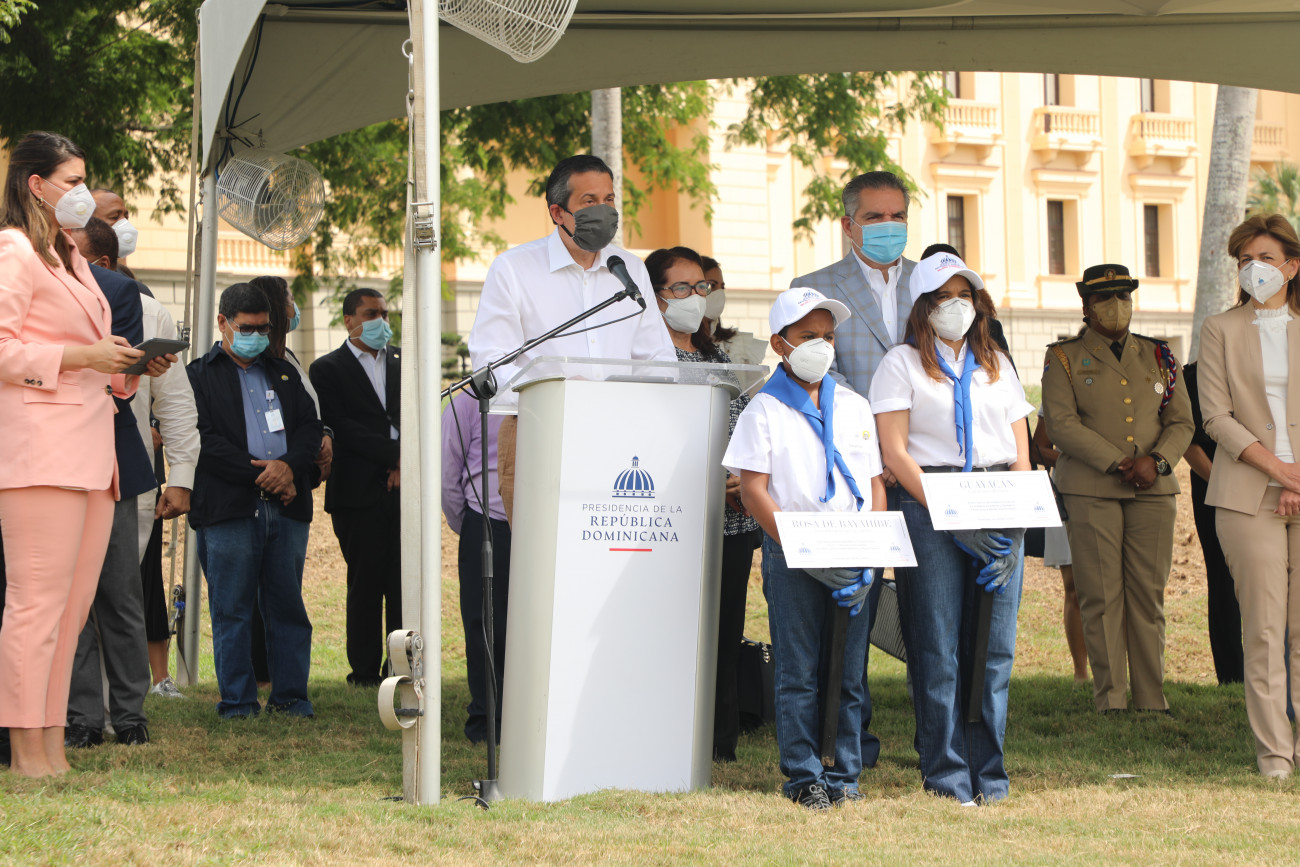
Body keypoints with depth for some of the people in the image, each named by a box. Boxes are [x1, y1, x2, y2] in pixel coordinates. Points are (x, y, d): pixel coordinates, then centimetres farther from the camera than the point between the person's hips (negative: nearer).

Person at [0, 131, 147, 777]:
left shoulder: (69, 258, 25)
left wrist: (126, 368, 14)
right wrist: (82, 357, -14)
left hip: (90, 451, 9)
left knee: (72, 605, 7)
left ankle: (52, 748, 9)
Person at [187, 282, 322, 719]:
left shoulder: (284, 374, 21)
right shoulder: (199, 376, 6)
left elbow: (310, 427, 12)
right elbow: (203, 440, -6)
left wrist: (289, 465, -9)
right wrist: (259, 473, -11)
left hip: (287, 509, 4)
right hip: (228, 510, -4)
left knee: (288, 607, 4)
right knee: (231, 611, -2)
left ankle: (290, 696, 9)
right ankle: (237, 700, 4)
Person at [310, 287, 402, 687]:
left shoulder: (403, 362, 18)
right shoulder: (328, 369, 5)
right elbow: (340, 427, -6)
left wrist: (405, 462, -5)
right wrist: (393, 453, -12)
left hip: (404, 488, 3)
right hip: (359, 493, -3)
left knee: (406, 581, -3)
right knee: (365, 583, -1)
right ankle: (365, 671, 4)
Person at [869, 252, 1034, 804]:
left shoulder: (996, 364, 20)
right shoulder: (902, 364, 6)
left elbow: (1021, 451, 17)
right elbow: (894, 452, -3)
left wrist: (1017, 520, 0)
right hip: (930, 507, -4)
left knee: (995, 645, -1)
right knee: (939, 648, -6)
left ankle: (989, 773, 6)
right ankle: (946, 775, -1)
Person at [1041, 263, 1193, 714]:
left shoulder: (1159, 357, 15)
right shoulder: (1064, 359, 5)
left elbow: (1181, 423, 10)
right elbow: (1061, 424, -7)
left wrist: (1155, 461, -11)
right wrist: (1118, 464, -14)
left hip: (1153, 491, 3)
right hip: (1091, 491, -3)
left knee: (1148, 596, 1)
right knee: (1102, 598, -5)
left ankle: (1152, 702, 5)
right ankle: (1111, 702, -2)